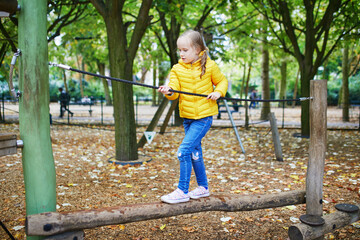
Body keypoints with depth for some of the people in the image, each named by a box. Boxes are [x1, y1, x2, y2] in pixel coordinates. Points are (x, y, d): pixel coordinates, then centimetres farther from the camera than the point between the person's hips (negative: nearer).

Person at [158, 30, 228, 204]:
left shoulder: (209, 66, -5)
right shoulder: (177, 69, 2)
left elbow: (222, 81, 9)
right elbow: (174, 91, -9)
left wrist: (218, 92, -10)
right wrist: (169, 92, -31)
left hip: (204, 117, -5)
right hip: (187, 117, 5)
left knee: (184, 151, -14)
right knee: (195, 153, 14)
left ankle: (182, 191, -4)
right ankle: (203, 187, 31)